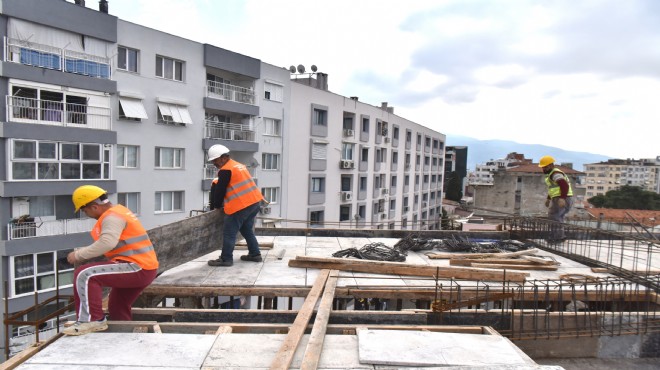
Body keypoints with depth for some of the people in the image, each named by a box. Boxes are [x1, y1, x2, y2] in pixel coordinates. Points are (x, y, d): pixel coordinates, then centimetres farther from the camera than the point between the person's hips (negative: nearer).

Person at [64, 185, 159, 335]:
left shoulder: (112, 217, -14)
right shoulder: (117, 211, 18)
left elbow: (107, 243, -31)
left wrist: (79, 254, -21)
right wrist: (84, 253, 16)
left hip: (137, 268, -11)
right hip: (143, 269, 11)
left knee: (85, 274, -18)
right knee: (117, 308, 26)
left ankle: (91, 320, -11)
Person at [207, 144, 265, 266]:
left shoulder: (225, 170, -10)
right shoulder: (239, 165, 19)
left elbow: (220, 190, -6)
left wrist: (217, 206, 10)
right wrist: (225, 203, 27)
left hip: (241, 206, -9)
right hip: (255, 201, 9)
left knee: (229, 233, -1)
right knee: (247, 230, 21)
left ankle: (226, 259, 2)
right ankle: (255, 254, 24)